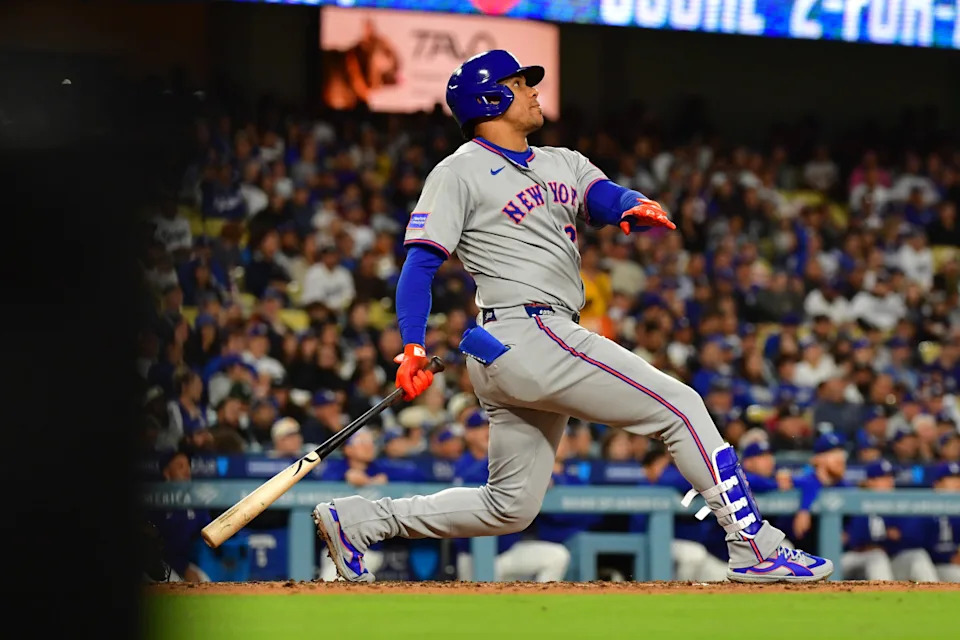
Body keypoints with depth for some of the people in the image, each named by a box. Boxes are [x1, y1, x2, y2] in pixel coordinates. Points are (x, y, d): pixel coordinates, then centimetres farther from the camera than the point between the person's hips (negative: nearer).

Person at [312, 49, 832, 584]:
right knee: (680, 407, -8)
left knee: (510, 508, 12)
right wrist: (414, 347, -21)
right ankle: (756, 548, -6)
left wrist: (639, 209, -21)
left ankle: (358, 519, 16)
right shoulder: (460, 173, -2)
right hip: (524, 336, -9)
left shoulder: (563, 164, 21)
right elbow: (420, 263, -8)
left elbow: (608, 198, 3)